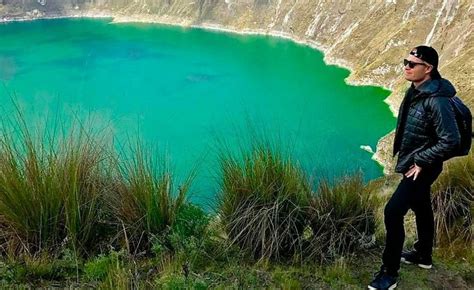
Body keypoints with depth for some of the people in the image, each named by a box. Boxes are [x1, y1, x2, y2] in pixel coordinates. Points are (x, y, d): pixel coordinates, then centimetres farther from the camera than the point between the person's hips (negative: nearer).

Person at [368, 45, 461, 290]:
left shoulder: (437, 100, -26)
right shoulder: (415, 91, 1)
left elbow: (451, 140, -27)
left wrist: (421, 162, -21)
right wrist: (403, 155, 12)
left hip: (422, 168, -9)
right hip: (412, 162, 9)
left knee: (393, 212, -12)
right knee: (421, 208, 23)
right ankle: (424, 256, 43)